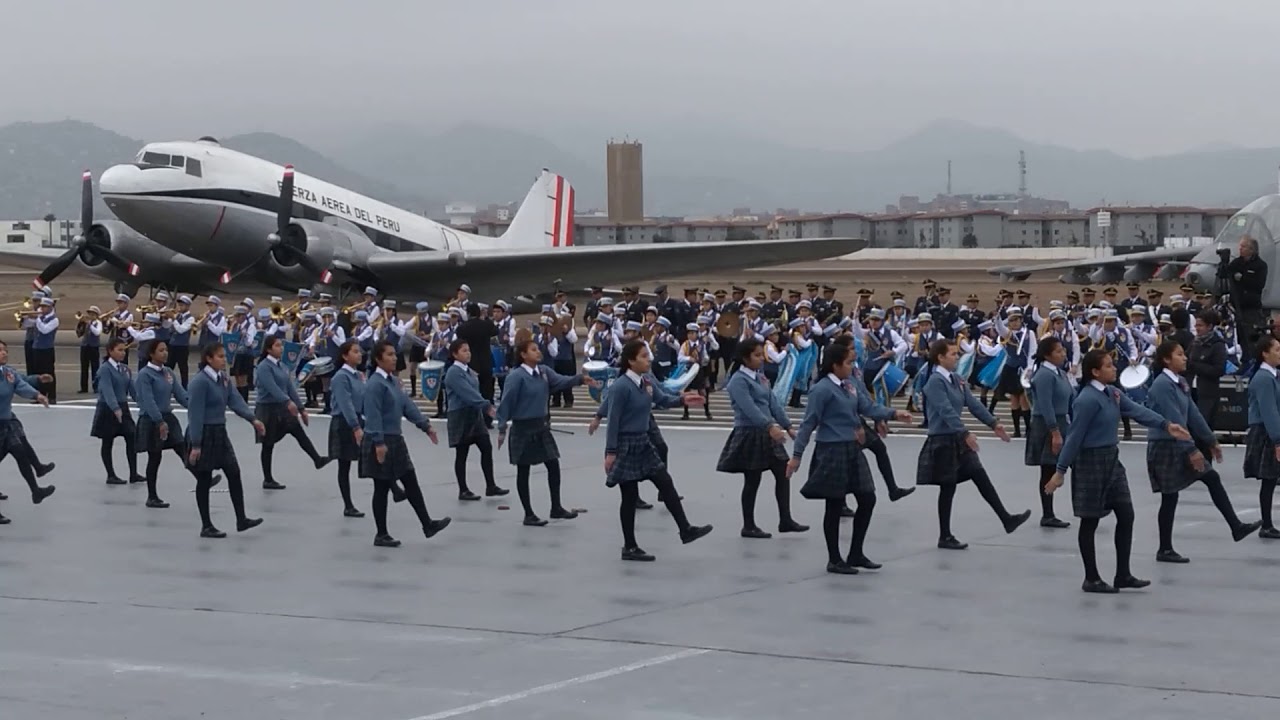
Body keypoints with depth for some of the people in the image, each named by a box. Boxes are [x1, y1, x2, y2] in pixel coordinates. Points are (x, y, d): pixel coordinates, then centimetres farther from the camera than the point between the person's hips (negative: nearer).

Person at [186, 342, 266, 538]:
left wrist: (253, 419, -18)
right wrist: (195, 445, -22)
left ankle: (241, 519, 12)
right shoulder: (200, 381, -19)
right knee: (204, 480, 1)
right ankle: (206, 526, 10)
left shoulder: (224, 379, 8)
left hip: (219, 433, 8)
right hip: (203, 434, -8)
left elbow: (236, 401, -1)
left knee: (234, 473, 6)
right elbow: (195, 413, -20)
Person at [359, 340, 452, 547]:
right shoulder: (375, 384, -17)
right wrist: (379, 443, -27)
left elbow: (407, 405, 14)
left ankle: (427, 525, 18)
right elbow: (373, 415, -22)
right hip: (380, 442, -9)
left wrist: (425, 425, 9)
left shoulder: (394, 381, 12)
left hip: (395, 440, 9)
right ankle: (381, 535, 9)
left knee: (411, 483, 11)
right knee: (382, 488, 0)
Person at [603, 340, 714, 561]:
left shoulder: (647, 380, 4)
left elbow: (662, 399, 17)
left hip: (643, 442, 8)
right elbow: (614, 420, -19)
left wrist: (682, 399, -3)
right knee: (630, 495, 0)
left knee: (666, 483, 8)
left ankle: (685, 530, 15)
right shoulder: (621, 387, -21)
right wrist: (610, 452, -19)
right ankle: (629, 548, 9)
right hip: (625, 445, -8)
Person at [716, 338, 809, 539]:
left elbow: (773, 403, 11)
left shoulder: (760, 377, 13)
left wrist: (788, 426, 3)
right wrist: (770, 426, -37)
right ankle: (748, 526, 11)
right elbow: (750, 409, -27)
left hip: (766, 433, 8)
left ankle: (785, 520, 14)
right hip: (749, 434, -8)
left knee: (783, 473, 6)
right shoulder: (738, 381, -14)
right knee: (752, 481, 0)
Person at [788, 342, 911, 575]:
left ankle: (856, 554, 22)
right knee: (835, 505, 1)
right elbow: (809, 424, -14)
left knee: (868, 499, 10)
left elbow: (868, 407, 6)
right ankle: (834, 560, 13)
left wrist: (894, 414, -7)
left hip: (852, 449, 8)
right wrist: (797, 455, -15)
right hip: (832, 451, -8)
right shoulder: (822, 389, -15)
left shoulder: (851, 383, 7)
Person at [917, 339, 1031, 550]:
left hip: (958, 439, 8)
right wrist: (966, 434, -34)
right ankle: (945, 537, 10)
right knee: (948, 487, 0)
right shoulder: (935, 382, -17)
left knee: (981, 478, 7)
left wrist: (994, 424, 1)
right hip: (943, 441, -8)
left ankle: (1006, 519, 11)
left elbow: (973, 404, 9)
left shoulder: (956, 380, 9)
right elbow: (946, 411, -26)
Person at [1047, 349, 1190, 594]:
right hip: (1091, 462, -9)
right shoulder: (1087, 399, -19)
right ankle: (1091, 579, 11)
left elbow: (1137, 411, 0)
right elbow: (1075, 436, -19)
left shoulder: (1113, 393, 8)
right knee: (1090, 521, 1)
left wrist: (1166, 425, -14)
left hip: (1111, 459, 9)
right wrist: (1060, 471, -17)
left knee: (1126, 515, 8)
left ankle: (1123, 575, 16)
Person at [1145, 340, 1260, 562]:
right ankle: (1165, 550, 8)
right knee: (1170, 497, -2)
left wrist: (1211, 441, 16)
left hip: (1179, 445, 9)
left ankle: (1236, 527, 11)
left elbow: (1193, 413, 14)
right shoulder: (1162, 385, -19)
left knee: (1212, 479, 7)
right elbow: (1174, 420, -23)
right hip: (1164, 446, -9)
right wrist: (1192, 450, -25)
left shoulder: (1180, 382, 9)